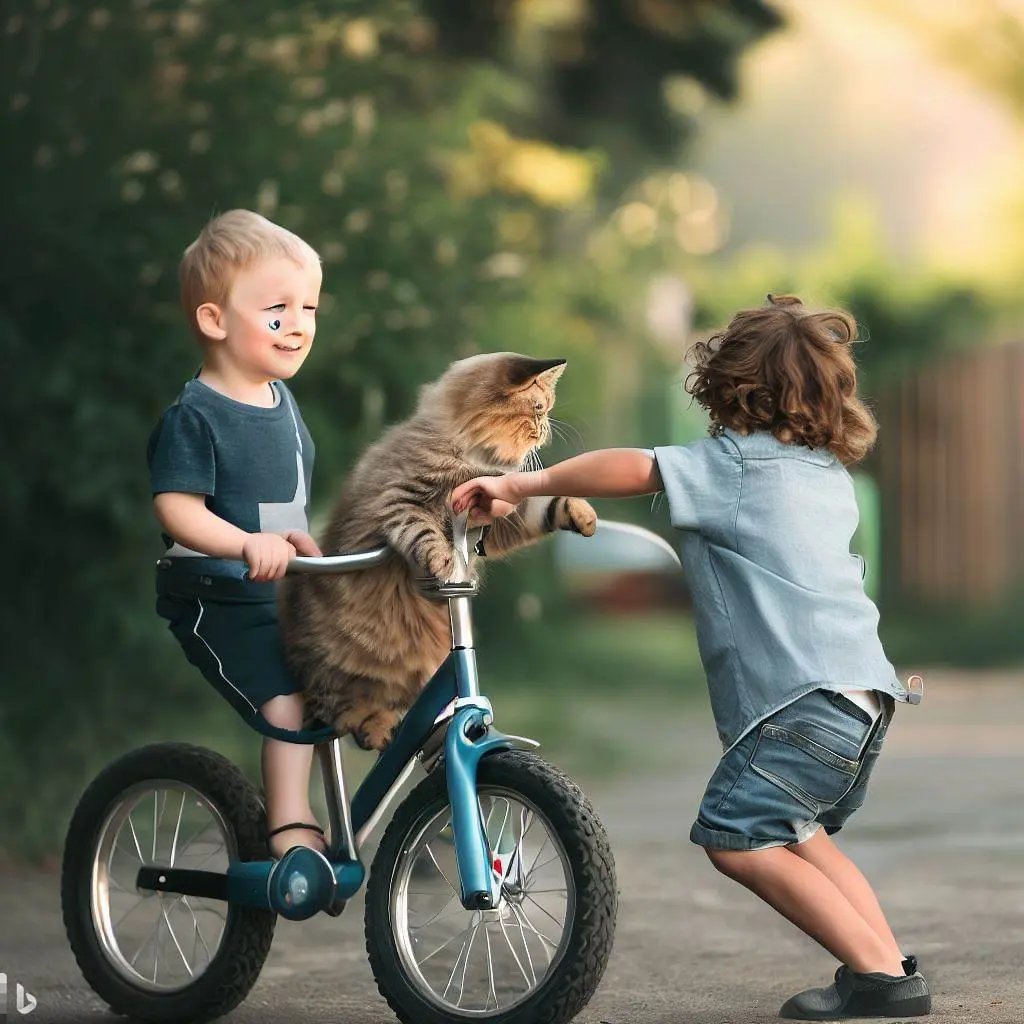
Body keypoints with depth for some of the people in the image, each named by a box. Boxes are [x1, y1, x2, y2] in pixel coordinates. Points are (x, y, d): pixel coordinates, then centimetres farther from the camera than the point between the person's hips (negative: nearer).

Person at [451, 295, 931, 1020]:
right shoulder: (831, 475, 21)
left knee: (736, 837, -7)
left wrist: (520, 486, -10)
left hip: (809, 697, -9)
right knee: (797, 835, 22)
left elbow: (631, 469, -16)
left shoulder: (734, 463, -3)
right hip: (867, 688, 9)